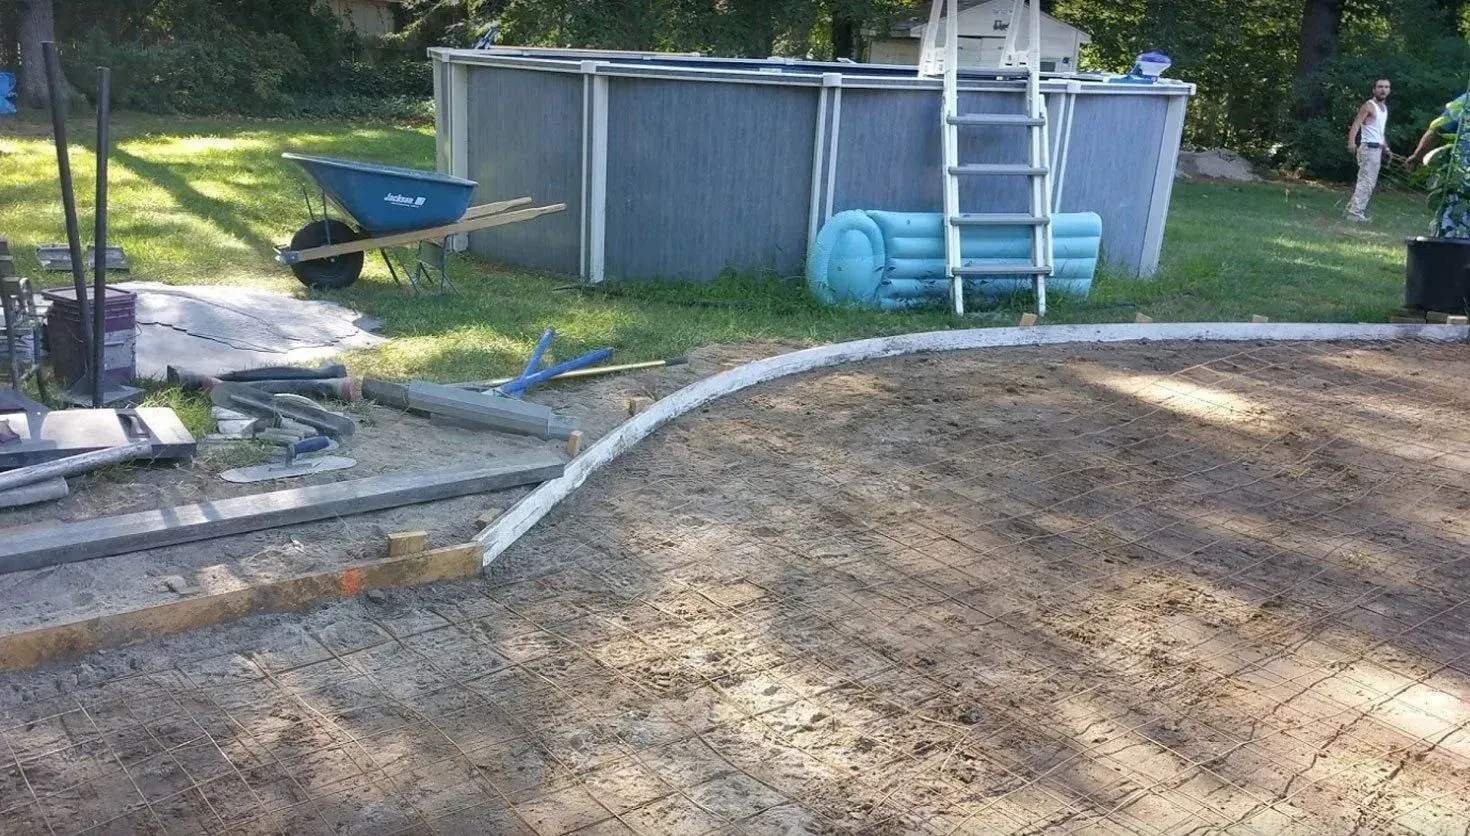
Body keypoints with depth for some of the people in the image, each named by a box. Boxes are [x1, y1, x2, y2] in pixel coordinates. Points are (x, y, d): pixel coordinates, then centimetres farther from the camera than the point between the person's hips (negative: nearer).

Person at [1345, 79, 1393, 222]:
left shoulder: (1384, 108, 18)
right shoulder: (1369, 106, -9)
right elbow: (1355, 125, -20)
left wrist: (1386, 148, 22)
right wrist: (1351, 143, -36)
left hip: (1377, 149, 9)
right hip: (1368, 148, -9)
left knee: (1370, 183, 12)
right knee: (1366, 181, -15)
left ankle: (1353, 208, 17)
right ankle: (1356, 212, -16)